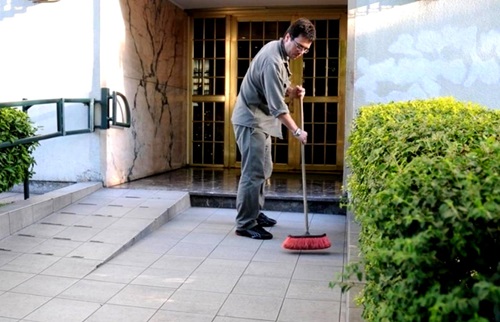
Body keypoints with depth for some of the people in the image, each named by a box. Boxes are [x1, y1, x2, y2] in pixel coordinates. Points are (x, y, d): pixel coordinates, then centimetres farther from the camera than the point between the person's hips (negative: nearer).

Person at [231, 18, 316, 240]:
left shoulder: (279, 51, 8)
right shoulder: (272, 60, -24)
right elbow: (277, 105, -26)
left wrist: (292, 91, 1)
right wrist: (296, 131, -22)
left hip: (260, 119, 10)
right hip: (250, 120, -10)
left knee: (264, 170, 16)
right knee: (253, 172, -10)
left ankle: (255, 214, 28)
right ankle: (245, 224, -3)